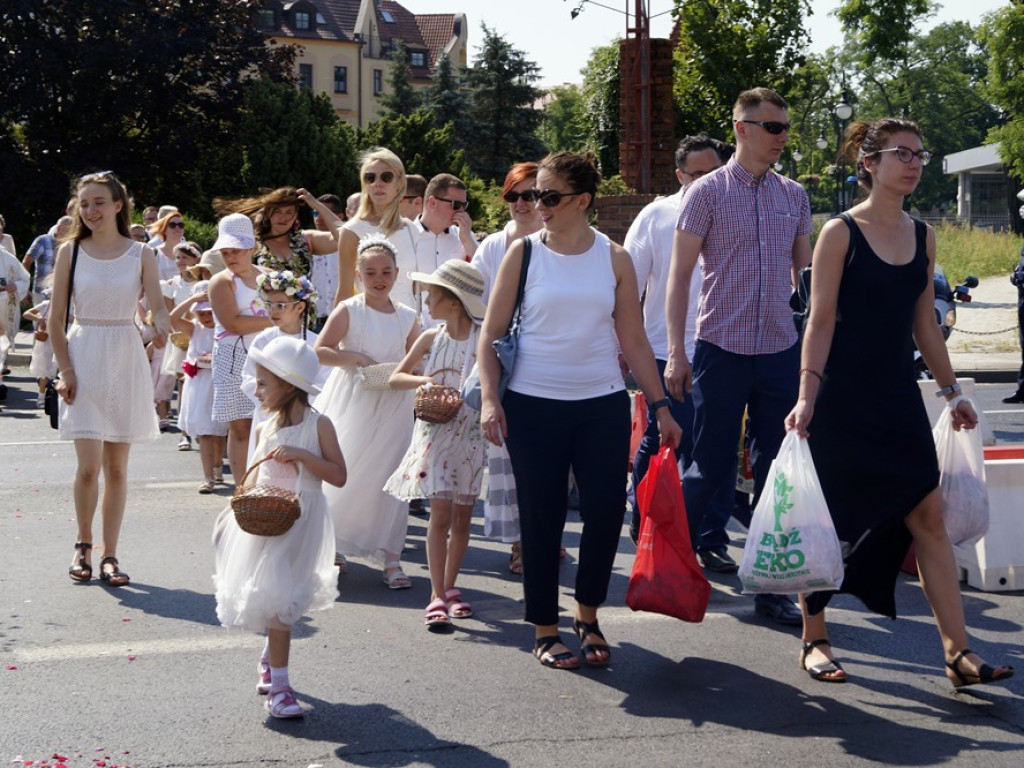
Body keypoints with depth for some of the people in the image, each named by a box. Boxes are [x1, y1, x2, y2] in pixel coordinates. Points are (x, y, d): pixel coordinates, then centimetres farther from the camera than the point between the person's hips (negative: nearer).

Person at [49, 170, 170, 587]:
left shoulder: (141, 254, 1)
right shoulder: (70, 252, 1)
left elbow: (158, 308, -6)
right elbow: (55, 319, 2)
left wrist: (163, 325, -29)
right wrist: (66, 371, -6)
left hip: (126, 360, 1)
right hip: (84, 358, -1)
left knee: (116, 467, 5)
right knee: (88, 466, -8)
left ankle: (109, 555, 13)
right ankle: (83, 544, 15)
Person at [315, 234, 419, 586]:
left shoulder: (407, 317, 5)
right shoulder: (349, 311, -4)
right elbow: (320, 351, -11)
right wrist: (360, 359, -17)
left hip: (393, 408, 2)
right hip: (353, 403, -2)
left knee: (389, 477, -1)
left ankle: (390, 557, 3)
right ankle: (333, 545, 19)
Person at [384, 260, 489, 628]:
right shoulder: (431, 338, 2)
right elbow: (396, 377, 9)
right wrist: (424, 381, -9)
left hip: (470, 435, 0)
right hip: (435, 433, 0)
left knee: (462, 516, 9)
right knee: (441, 513, -8)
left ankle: (449, 587, 24)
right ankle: (437, 596, -6)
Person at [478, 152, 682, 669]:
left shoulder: (614, 259, 5)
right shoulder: (524, 253, 1)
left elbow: (634, 341, 8)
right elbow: (491, 333, 1)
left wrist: (660, 405, 5)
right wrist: (489, 398, -10)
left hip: (603, 404, 2)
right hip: (533, 406, -1)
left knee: (606, 510, -2)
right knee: (542, 518, 2)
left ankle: (587, 615, 20)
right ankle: (544, 629, 16)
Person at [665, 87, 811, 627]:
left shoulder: (794, 196, 9)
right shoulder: (707, 193, -4)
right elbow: (680, 274, -4)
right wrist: (676, 352, -10)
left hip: (781, 351, 4)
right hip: (722, 349, -4)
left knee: (775, 472, 6)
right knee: (711, 469, 1)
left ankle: (772, 587, 15)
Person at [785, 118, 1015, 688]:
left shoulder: (923, 236, 10)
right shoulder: (841, 233, -7)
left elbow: (924, 324, 16)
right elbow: (821, 321, -9)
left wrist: (952, 391, 17)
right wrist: (808, 394, -17)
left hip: (900, 396, 5)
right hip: (844, 399, -5)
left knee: (929, 517, -1)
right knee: (829, 522, 3)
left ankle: (959, 652, 0)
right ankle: (815, 641, 18)